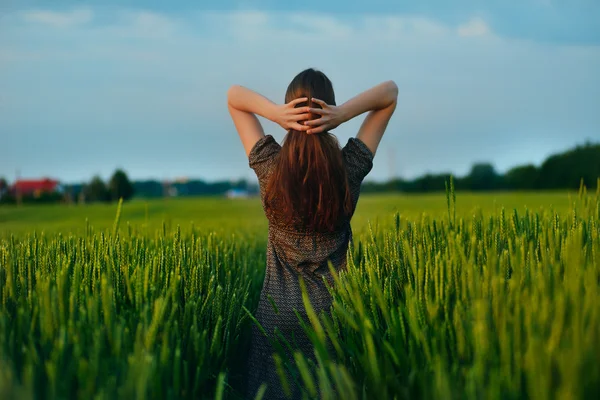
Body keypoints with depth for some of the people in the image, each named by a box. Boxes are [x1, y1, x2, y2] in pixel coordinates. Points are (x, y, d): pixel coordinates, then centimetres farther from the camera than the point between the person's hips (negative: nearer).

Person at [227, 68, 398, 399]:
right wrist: (344, 113, -19)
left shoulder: (268, 166, -12)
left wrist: (274, 112, -19)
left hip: (277, 310, 0)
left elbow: (233, 95, 1)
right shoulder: (351, 167, -11)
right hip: (333, 308, 0)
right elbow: (391, 91, -2)